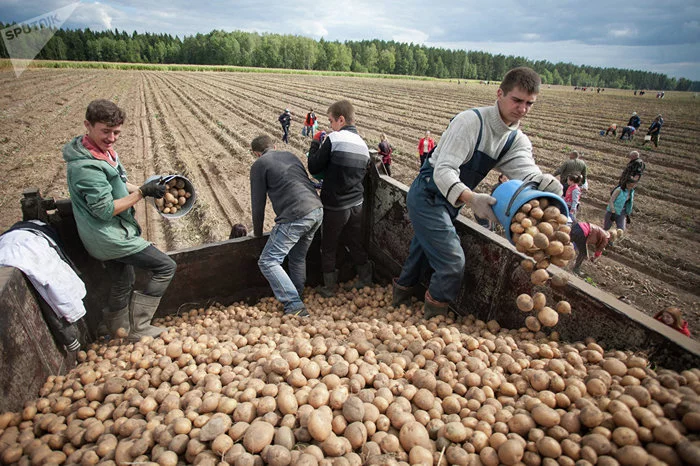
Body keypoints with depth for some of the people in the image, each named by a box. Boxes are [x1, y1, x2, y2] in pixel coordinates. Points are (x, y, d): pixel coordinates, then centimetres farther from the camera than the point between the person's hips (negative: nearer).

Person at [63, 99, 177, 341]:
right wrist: (142, 192, -22)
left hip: (112, 236, 10)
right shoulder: (86, 166, -25)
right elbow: (105, 210, -25)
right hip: (110, 238, -10)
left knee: (122, 286, 23)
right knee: (166, 267, -6)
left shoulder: (103, 150, 5)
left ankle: (119, 332, 42)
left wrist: (146, 188, 3)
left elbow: (117, 184, 18)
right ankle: (138, 326, 5)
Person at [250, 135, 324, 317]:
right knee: (298, 259, 22)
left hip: (296, 217, -8)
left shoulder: (259, 165, 5)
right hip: (318, 210, 8)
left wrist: (257, 232, 19)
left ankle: (295, 307, -7)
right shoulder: (290, 155, 24)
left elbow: (258, 202, 6)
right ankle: (297, 298, 29)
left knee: (268, 261, -2)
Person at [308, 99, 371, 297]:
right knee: (356, 243, 21)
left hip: (335, 206, -6)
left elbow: (314, 168, -10)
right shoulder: (363, 144, 5)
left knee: (328, 247, 12)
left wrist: (315, 144, 4)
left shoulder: (333, 139, -15)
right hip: (356, 204, 6)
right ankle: (365, 278, 35)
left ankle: (329, 287, 22)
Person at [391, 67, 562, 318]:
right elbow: (443, 171, -30)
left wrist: (545, 182, -40)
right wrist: (471, 199, -46)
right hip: (427, 196, -7)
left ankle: (401, 297, 43)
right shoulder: (471, 121, -21)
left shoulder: (517, 141, 2)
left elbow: (527, 170, -17)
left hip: (449, 202, 8)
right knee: (452, 262, -10)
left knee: (422, 253, 21)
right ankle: (432, 316, 12)